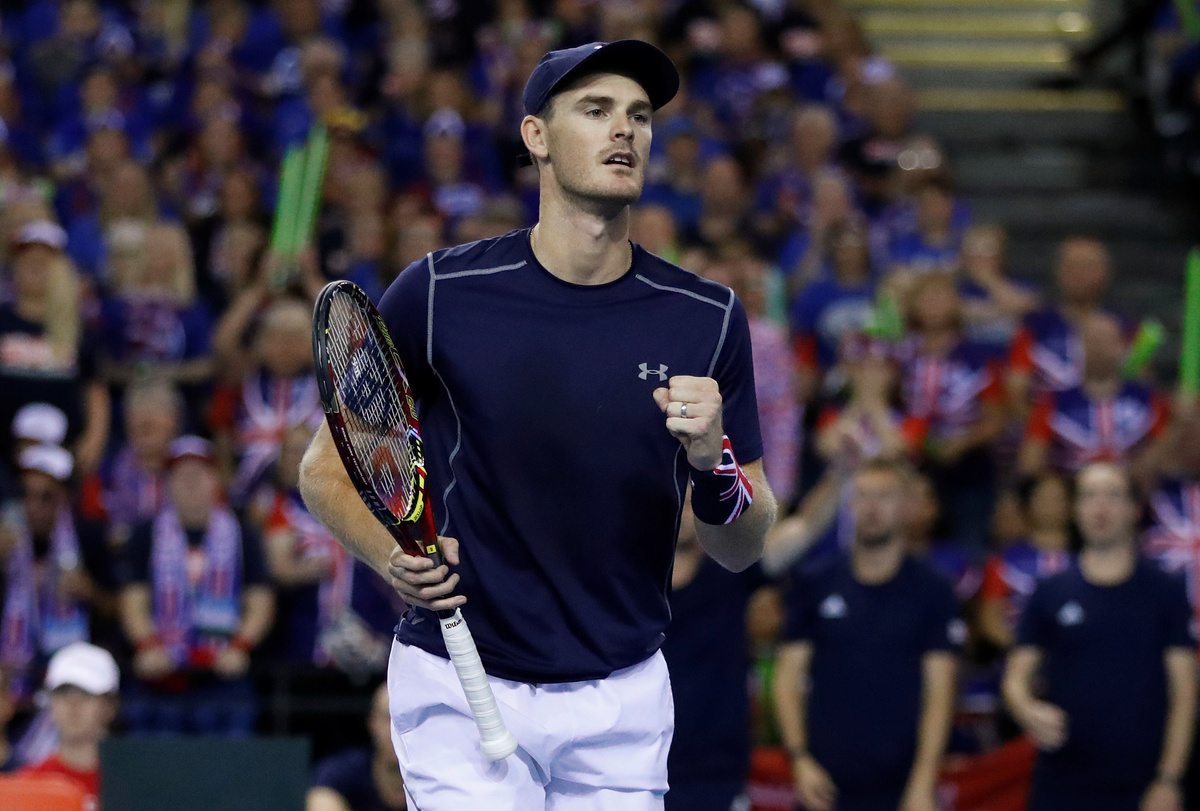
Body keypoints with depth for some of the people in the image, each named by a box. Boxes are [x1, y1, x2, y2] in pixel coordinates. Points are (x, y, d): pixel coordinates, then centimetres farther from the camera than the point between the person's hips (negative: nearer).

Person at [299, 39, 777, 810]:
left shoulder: (707, 319, -1)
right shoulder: (440, 293, -7)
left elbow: (743, 550, 3)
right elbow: (326, 467, 2)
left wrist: (711, 463, -18)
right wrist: (395, 555, -17)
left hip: (623, 699, 3)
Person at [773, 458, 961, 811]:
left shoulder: (933, 592, 2)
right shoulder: (813, 586, 7)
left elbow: (938, 692, -2)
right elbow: (789, 676, 6)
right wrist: (800, 759, -6)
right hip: (828, 783, 1)